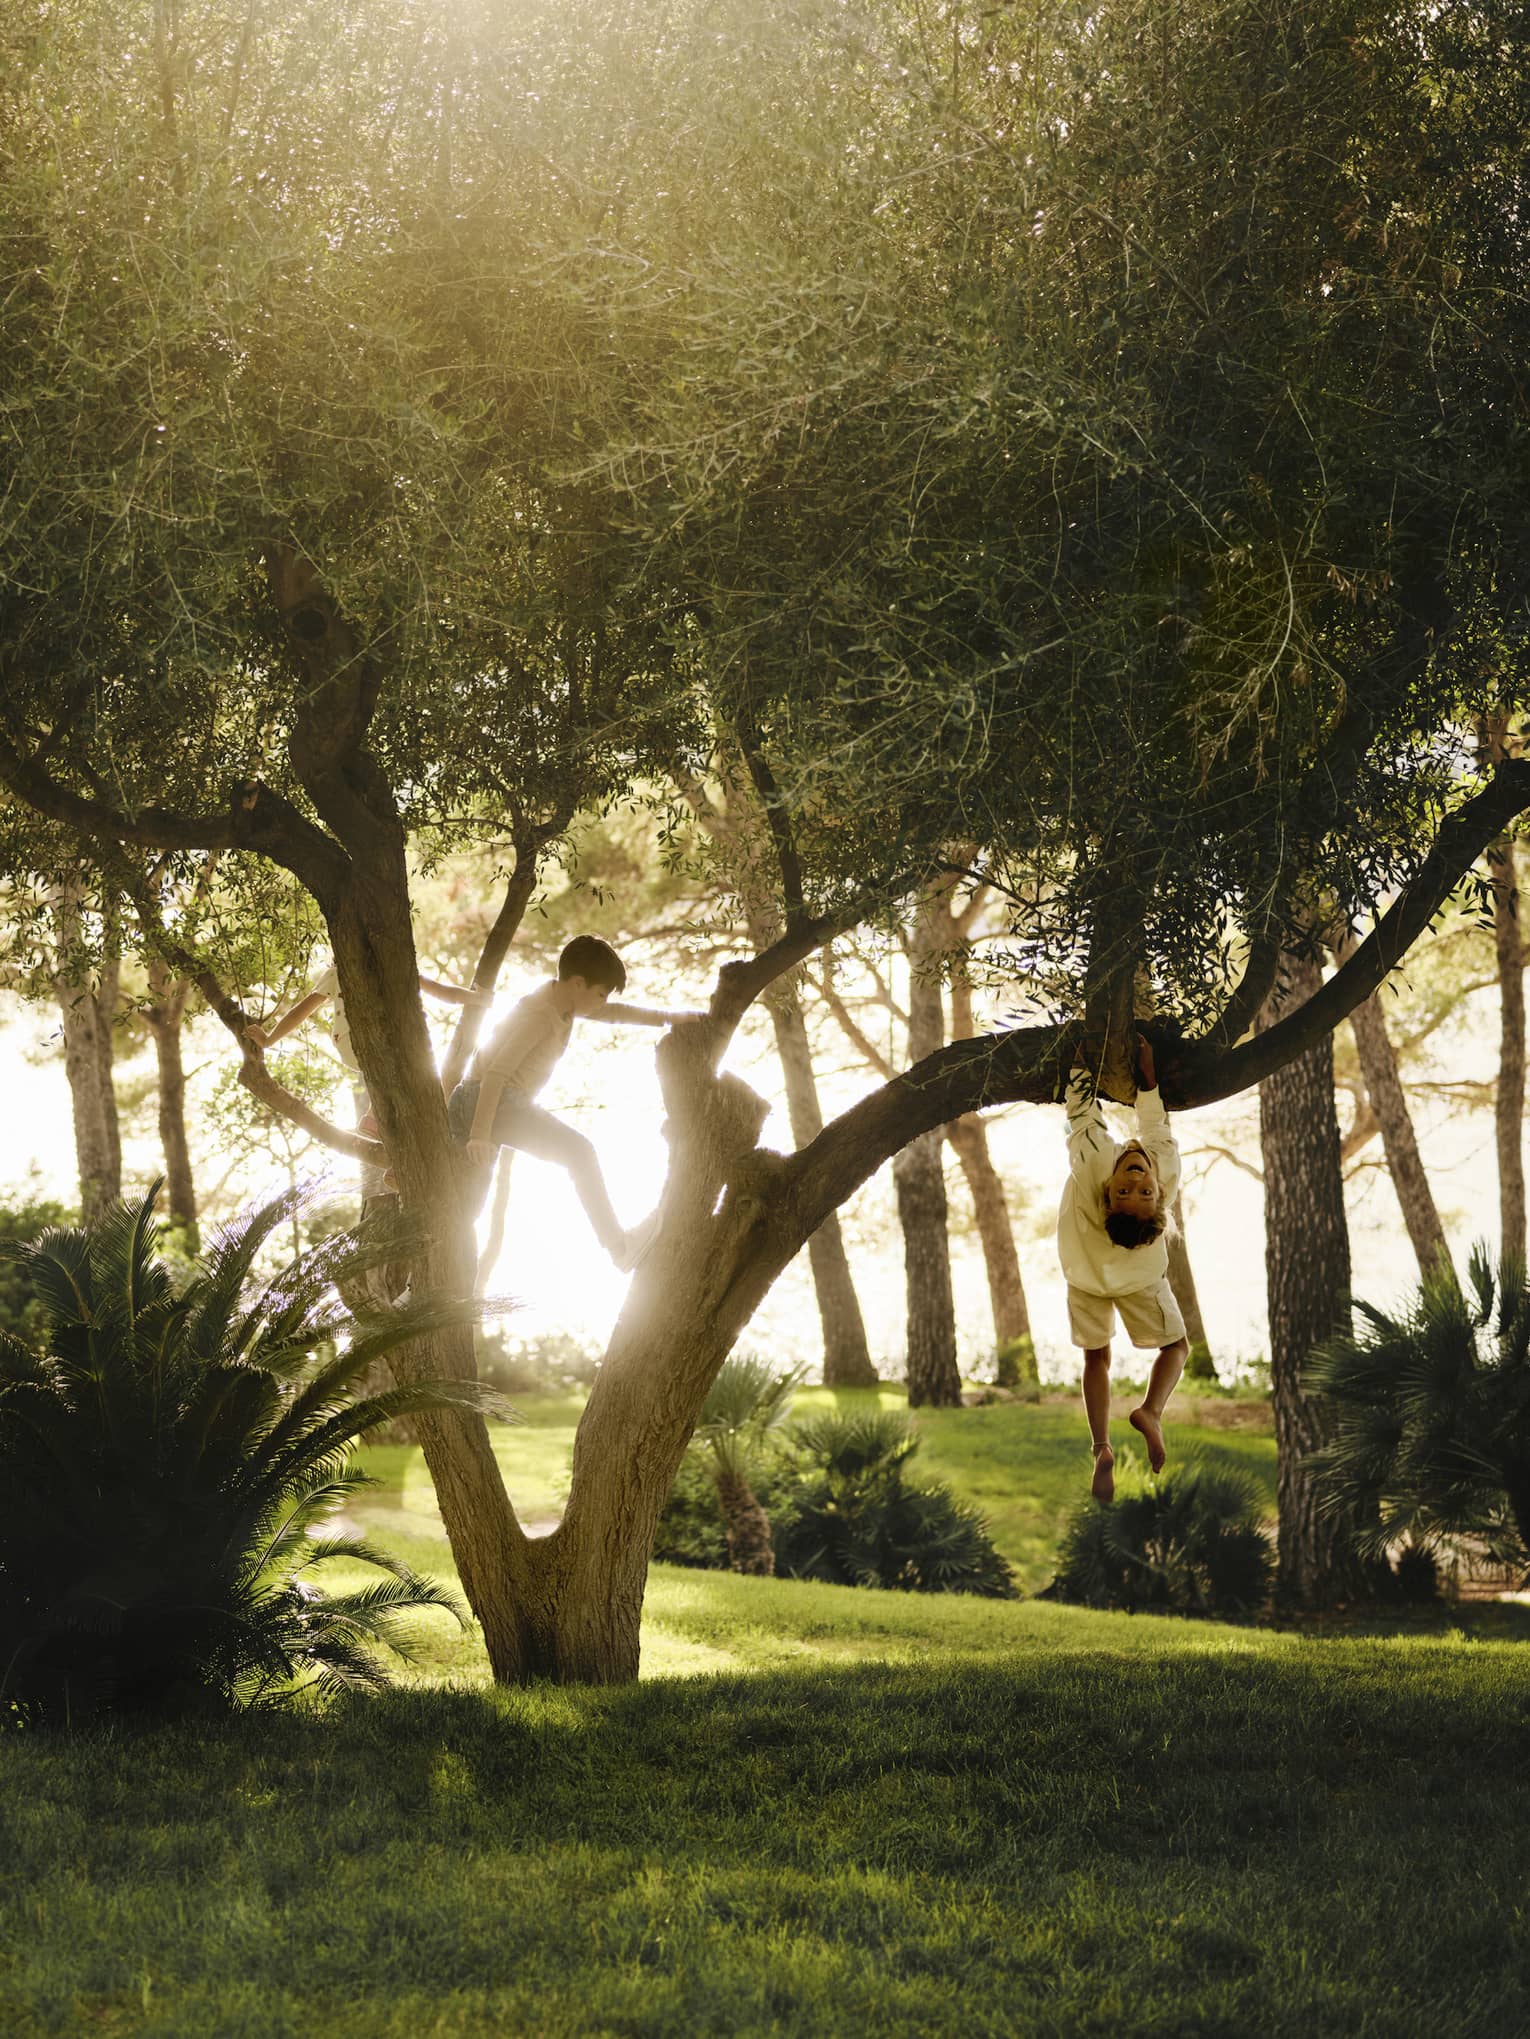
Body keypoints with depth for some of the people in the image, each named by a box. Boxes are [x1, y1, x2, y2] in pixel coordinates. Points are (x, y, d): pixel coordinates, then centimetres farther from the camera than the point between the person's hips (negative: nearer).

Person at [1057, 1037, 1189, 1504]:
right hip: (1141, 1275, 0)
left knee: (1097, 1356, 16)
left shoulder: (1093, 1168, -43)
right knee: (1175, 1346, 18)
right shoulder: (1168, 1175, -39)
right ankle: (1151, 1410, -11)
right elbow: (1155, 1122, -26)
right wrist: (1147, 1073, -22)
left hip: (1085, 1269, 0)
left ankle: (1101, 1447, 0)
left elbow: (1082, 1110, -35)